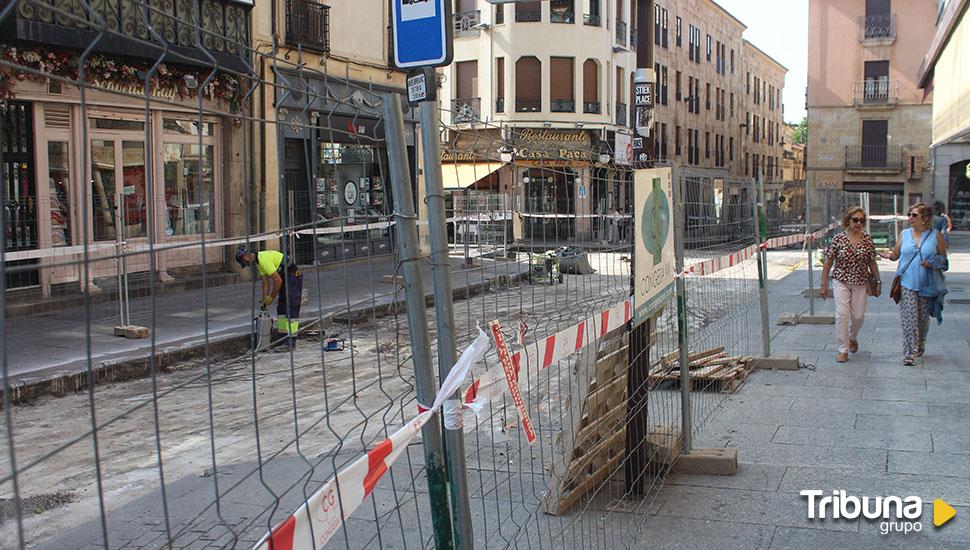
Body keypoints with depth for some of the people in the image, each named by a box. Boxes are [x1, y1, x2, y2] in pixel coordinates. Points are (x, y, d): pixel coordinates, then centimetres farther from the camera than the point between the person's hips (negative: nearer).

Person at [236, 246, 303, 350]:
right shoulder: (259, 262, 10)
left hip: (293, 276, -10)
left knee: (291, 309, -12)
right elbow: (265, 281, 11)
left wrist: (271, 298, -12)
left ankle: (292, 340, -12)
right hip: (284, 278, 10)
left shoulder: (264, 260, -22)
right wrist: (265, 300, 5)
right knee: (281, 308, 10)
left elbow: (278, 280, -22)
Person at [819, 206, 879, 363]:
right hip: (841, 281, -2)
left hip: (860, 283, 2)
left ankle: (852, 337, 39)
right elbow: (828, 262, -1)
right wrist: (823, 284, -2)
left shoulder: (867, 239, 0)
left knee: (859, 316, 6)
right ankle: (843, 350, -3)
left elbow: (872, 263, 8)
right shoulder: (838, 238, -6)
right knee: (842, 314, -11)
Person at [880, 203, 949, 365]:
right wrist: (888, 255, -10)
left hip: (927, 285, 0)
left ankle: (919, 347, 32)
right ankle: (909, 353, -7)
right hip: (907, 284, 0)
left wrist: (932, 264, -14)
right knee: (909, 318, -8)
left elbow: (943, 259, 5)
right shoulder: (905, 234, 7)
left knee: (923, 318, 10)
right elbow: (896, 254, 12)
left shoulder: (935, 235, 0)